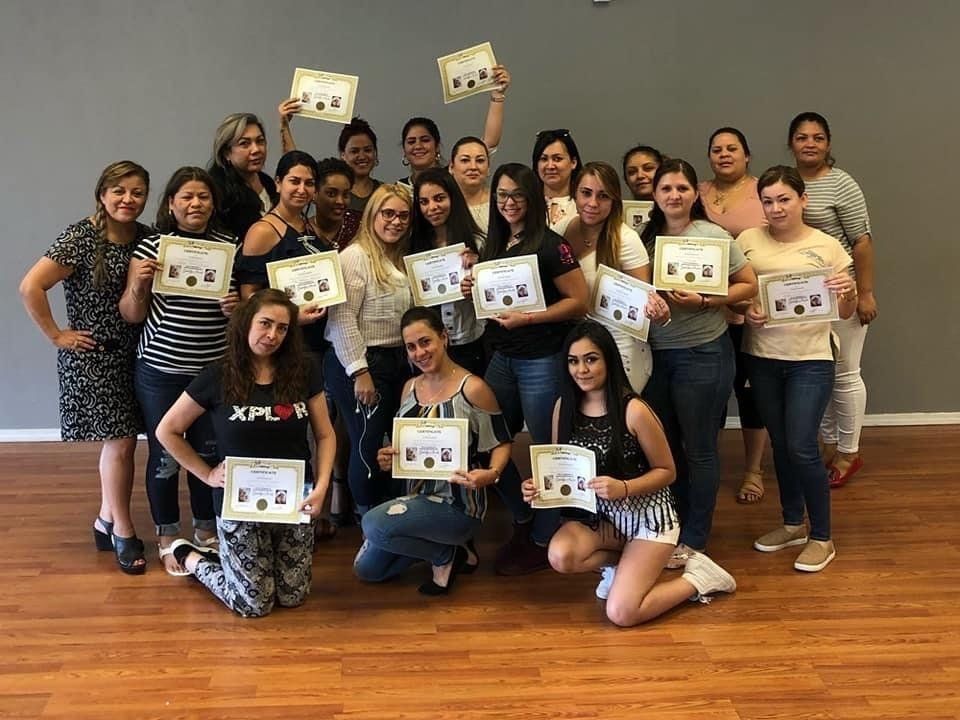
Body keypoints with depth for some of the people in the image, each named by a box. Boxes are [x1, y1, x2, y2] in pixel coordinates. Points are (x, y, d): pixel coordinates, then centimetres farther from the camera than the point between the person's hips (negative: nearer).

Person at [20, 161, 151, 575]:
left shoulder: (146, 238, 3)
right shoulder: (80, 237, -15)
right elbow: (30, 287, -19)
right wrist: (57, 336, -14)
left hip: (131, 353, 6)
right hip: (93, 357, -6)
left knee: (121, 439, 13)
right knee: (120, 442, -4)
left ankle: (107, 521, 29)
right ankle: (123, 533, 11)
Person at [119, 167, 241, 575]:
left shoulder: (230, 247, 2)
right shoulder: (151, 247, -4)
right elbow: (131, 315, -1)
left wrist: (238, 307, -11)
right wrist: (138, 285, -19)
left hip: (214, 370, 2)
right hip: (160, 371, -2)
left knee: (210, 452, 12)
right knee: (164, 455, 7)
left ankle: (206, 530, 32)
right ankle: (167, 538, 24)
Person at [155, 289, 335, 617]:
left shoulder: (304, 371, -3)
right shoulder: (217, 376, -9)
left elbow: (324, 434, 3)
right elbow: (167, 431, 0)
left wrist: (322, 485, -11)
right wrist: (207, 474, -4)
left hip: (294, 500, 3)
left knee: (292, 596, 8)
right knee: (254, 604, 1)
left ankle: (227, 557, 34)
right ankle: (190, 556, 26)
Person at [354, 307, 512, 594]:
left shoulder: (472, 388, -16)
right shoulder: (410, 388, 5)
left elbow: (502, 442, -9)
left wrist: (491, 474, -29)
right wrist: (389, 459, -8)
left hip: (458, 504, -8)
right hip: (418, 498, 8)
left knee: (374, 524, -28)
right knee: (367, 568, 7)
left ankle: (447, 554, -3)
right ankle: (444, 547, 18)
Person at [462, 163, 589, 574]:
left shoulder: (550, 245, -11)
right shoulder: (494, 244, 9)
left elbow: (578, 301, -16)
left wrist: (526, 319, -22)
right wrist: (472, 291, 1)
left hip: (541, 359, -7)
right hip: (501, 356, 8)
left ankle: (543, 540, 19)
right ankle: (523, 518, 31)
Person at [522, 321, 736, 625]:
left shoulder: (634, 410, -20)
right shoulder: (564, 406, -5)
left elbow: (667, 471, -10)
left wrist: (623, 488, -27)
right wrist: (539, 486, -18)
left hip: (649, 514, -5)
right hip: (600, 514, 5)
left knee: (621, 613, -18)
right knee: (560, 557, -27)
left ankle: (697, 577, 9)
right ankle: (628, 561, 4)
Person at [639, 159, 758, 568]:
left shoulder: (712, 235, -9)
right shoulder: (648, 237, 5)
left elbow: (749, 285, -7)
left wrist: (704, 303, -19)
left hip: (703, 354, -5)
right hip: (656, 353, 6)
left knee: (698, 449, 5)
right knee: (664, 443, 16)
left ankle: (694, 539, 19)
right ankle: (675, 526, 33)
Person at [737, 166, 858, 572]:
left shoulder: (827, 246, -1)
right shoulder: (749, 240, 2)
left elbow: (844, 312, 2)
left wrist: (849, 293, -19)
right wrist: (744, 310, -15)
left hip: (810, 360, -3)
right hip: (762, 358, 3)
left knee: (802, 448, -6)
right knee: (780, 445, 14)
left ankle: (821, 538, 11)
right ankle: (793, 524, 33)